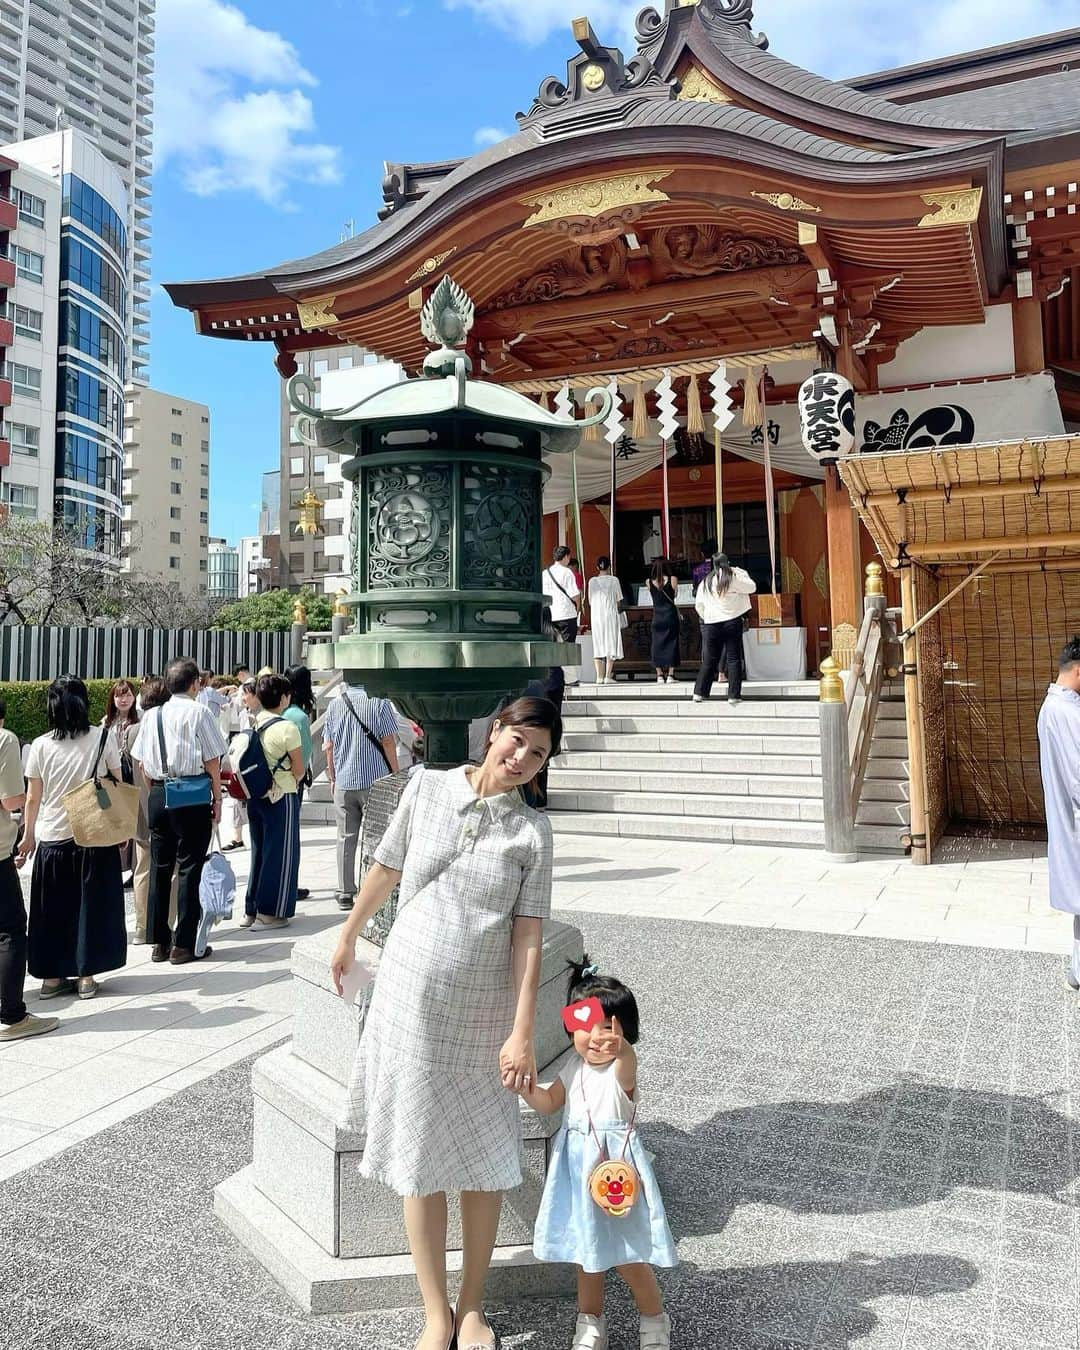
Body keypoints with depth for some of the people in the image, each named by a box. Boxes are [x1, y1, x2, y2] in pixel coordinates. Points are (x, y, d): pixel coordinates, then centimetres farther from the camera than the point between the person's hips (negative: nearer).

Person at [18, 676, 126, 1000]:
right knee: (91, 905, 10)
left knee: (52, 909, 13)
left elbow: (32, 799, -1)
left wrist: (28, 836, 13)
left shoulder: (41, 746, -5)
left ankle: (51, 977, 20)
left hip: (51, 839, 1)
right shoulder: (103, 739, -7)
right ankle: (86, 976, 14)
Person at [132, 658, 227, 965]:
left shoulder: (152, 715, 6)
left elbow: (142, 764, 9)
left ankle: (158, 942, 21)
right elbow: (212, 762, -9)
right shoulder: (199, 712, -9)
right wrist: (216, 798, 0)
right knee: (190, 868, 2)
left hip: (157, 795, 5)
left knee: (159, 867, 12)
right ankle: (184, 945, 8)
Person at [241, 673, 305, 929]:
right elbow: (299, 770, -10)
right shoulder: (287, 728, -15)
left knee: (258, 852, 17)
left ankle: (251, 910, 22)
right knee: (280, 854, 4)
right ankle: (270, 912, 9)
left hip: (255, 795, 7)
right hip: (281, 797, -7)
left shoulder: (253, 724, 3)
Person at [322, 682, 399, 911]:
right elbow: (388, 742, -9)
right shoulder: (380, 702, -9)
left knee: (346, 838, 10)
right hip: (375, 780, -3)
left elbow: (328, 745, 8)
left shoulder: (335, 704, 4)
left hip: (343, 781, 4)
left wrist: (332, 777, 19)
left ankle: (345, 893, 15)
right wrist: (395, 775, 1)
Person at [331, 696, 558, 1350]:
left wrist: (522, 1032, -12)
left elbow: (528, 938, -9)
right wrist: (349, 936, 20)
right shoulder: (427, 787, -4)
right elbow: (386, 868, 9)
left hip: (484, 1008, 0)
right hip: (411, 995, 1)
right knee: (420, 1155, 9)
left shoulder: (533, 830, -7)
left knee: (485, 1159, 11)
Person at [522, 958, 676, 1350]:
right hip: (579, 1169, 6)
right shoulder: (575, 1069, 0)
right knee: (585, 1250, 19)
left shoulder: (622, 1069, -20)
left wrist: (621, 1049, -69)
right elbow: (549, 1103, 10)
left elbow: (626, 1068, -45)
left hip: (616, 1167, -6)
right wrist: (526, 1087, -10)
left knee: (628, 1256, 5)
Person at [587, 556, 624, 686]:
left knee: (598, 646, 5)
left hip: (596, 616, 2)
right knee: (611, 645, 2)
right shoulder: (614, 580, -2)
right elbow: (619, 602, 2)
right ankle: (608, 676, -5)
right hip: (611, 615, -2)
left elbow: (590, 602, 5)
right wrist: (618, 610, 21)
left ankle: (599, 676, 2)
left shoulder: (592, 581, 2)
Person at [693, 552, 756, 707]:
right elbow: (752, 587, 5)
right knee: (733, 659, 2)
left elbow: (698, 605, 11)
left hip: (710, 624, 3)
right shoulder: (733, 579, -5)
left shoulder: (705, 582, 6)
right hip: (732, 622, -3)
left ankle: (699, 693, 7)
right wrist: (741, 572, 14)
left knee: (709, 660, 9)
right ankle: (734, 695, 0)